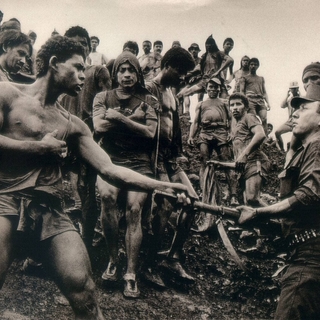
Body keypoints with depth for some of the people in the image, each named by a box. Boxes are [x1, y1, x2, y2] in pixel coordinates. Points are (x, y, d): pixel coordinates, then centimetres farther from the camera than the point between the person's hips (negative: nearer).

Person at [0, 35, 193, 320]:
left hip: (50, 210, 4)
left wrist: (164, 186, 1)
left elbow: (109, 170, 10)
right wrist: (38, 147, -2)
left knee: (84, 290, -7)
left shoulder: (73, 125, 18)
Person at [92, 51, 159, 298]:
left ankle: (131, 274, -16)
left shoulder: (148, 100, 12)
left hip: (140, 163, 0)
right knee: (107, 195, -31)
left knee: (134, 207, -22)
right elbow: (99, 126, -3)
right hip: (110, 159, 0)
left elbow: (150, 132, -3)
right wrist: (134, 119, -4)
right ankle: (113, 260, -14)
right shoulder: (104, 98, 14)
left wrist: (119, 117, -8)